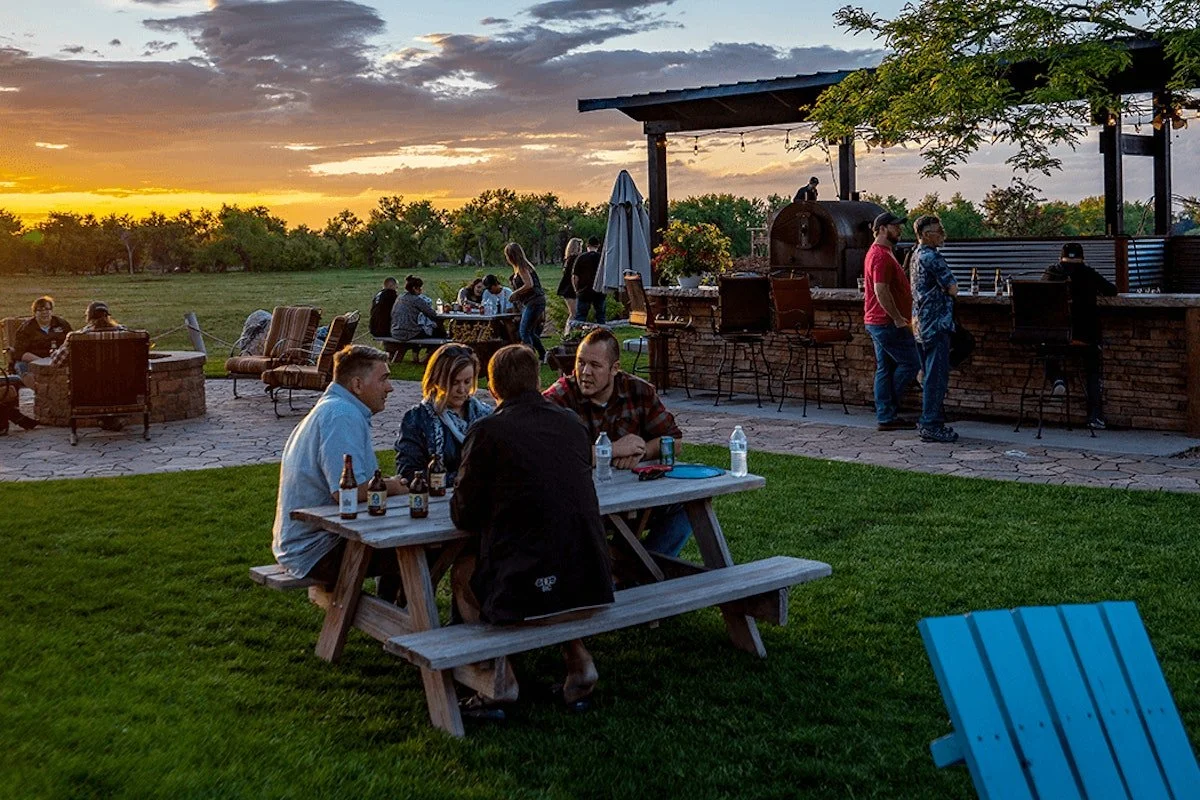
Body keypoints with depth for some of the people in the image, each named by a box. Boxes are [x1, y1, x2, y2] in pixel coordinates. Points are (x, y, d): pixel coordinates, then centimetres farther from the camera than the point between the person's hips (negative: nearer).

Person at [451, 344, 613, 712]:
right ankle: (577, 656, 23)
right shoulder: (571, 423, 9)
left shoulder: (486, 431, -7)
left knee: (463, 571, 25)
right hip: (593, 584, 5)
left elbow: (464, 516, -1)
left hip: (527, 588, -4)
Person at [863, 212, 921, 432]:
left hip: (879, 323, 11)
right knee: (910, 363, -4)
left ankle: (885, 417, 12)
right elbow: (881, 291, -25)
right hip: (886, 323, -11)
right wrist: (898, 319, -21)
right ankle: (888, 412, 1)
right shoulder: (881, 255, -17)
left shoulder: (882, 253, 18)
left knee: (885, 369, 10)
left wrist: (898, 318, 23)